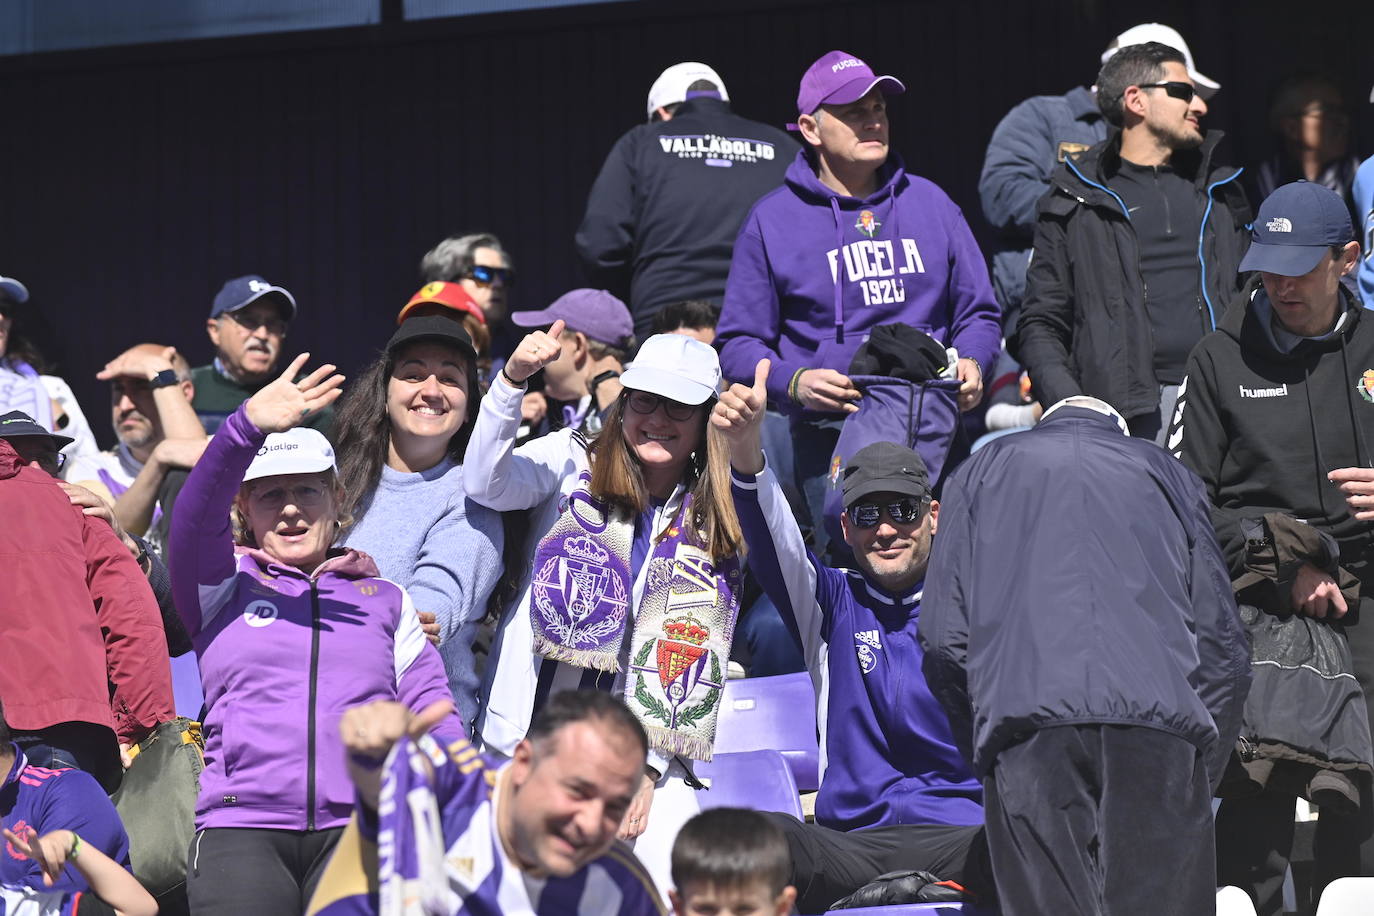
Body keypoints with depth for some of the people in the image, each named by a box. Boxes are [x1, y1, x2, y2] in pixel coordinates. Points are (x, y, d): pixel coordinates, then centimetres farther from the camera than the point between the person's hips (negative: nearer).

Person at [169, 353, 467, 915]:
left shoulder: (386, 600, 23)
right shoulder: (224, 584, 16)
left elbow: (431, 715, 15)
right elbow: (194, 519, -4)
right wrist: (249, 428, -21)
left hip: (359, 827, 1)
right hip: (241, 823, -1)